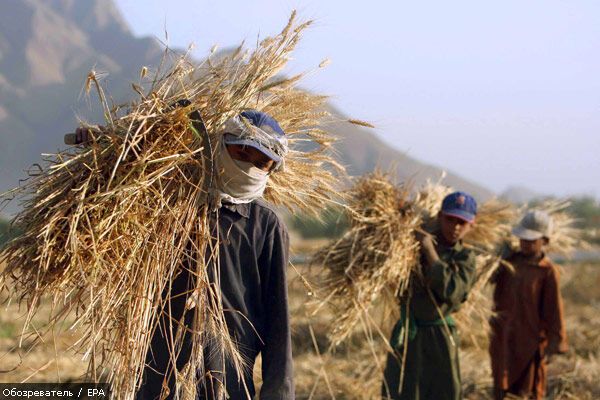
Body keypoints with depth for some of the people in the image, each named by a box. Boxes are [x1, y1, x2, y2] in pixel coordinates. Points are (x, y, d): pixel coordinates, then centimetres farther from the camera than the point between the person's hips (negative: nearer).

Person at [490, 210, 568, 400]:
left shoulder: (547, 271, -12)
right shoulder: (510, 261, 2)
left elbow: (554, 310, -10)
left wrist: (555, 343, -8)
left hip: (530, 339, -5)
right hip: (503, 336, 5)